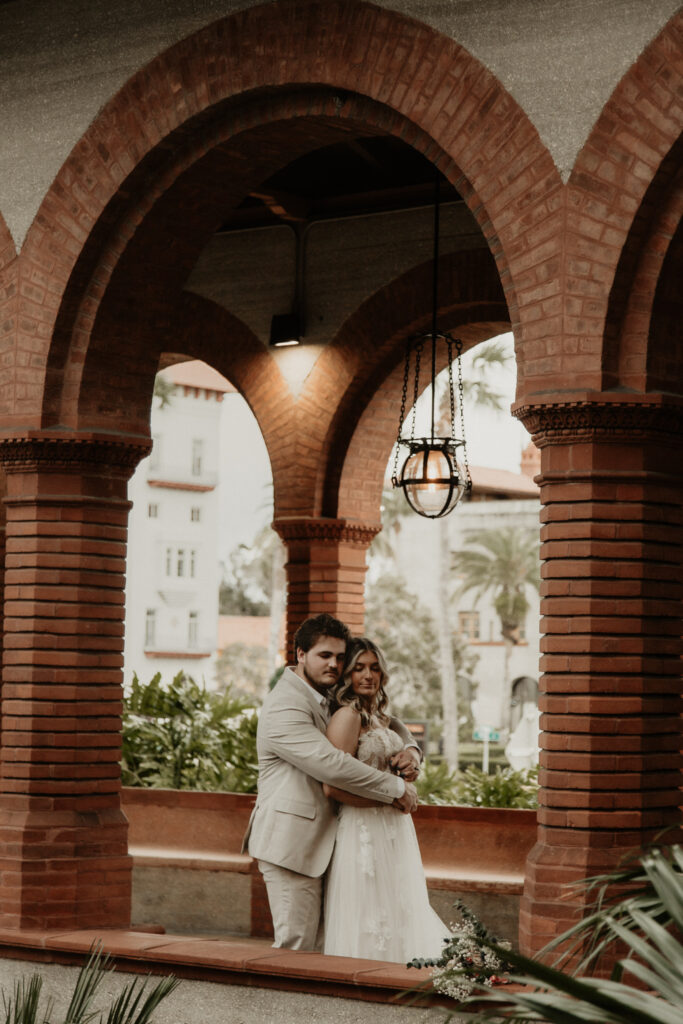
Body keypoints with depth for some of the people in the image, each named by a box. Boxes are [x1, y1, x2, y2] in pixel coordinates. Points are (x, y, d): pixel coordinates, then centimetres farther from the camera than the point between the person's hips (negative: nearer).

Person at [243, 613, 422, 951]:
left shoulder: (331, 699, 16)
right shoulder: (285, 708, -17)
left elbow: (384, 722, 25)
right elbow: (332, 765, -26)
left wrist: (409, 749, 1)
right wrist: (397, 789, -18)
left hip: (317, 842, 10)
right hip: (291, 843, -10)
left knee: (317, 943, 9)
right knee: (297, 945, -9)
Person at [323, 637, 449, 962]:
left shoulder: (378, 716, 14)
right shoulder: (348, 716, -14)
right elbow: (332, 786, -22)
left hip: (392, 832, 9)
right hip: (365, 833, -9)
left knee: (398, 921, 12)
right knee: (368, 926, -4)